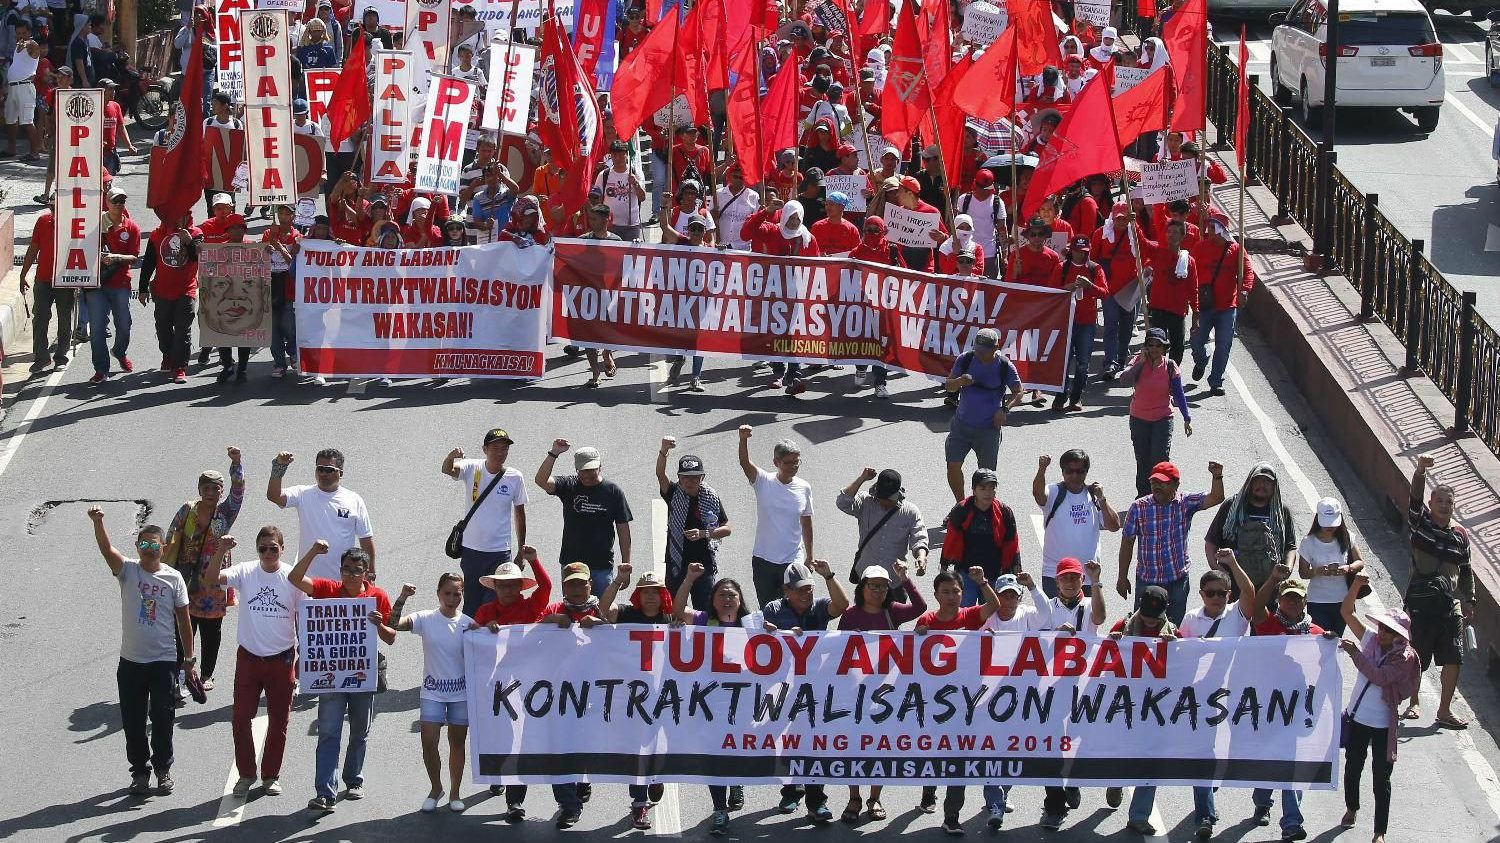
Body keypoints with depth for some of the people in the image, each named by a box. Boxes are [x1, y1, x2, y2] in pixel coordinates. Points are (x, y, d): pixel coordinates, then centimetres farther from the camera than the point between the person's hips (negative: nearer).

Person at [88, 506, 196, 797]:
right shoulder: (127, 571, -2)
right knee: (133, 721, 6)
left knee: (162, 719, 3)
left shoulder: (174, 578, -1)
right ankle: (140, 770, 19)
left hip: (164, 661, -1)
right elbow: (107, 549, -22)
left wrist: (189, 659, 5)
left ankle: (163, 769, 18)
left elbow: (183, 619, 5)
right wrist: (98, 522, -41)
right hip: (131, 660, 1)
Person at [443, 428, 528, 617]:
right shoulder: (472, 469, -5)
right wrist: (451, 457, -50)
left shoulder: (515, 478, -3)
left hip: (500, 553, -1)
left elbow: (519, 513, 8)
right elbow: (447, 470, -25)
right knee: (471, 605, 10)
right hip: (472, 551, 1)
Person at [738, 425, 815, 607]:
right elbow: (745, 463, -24)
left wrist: (810, 557, 16)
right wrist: (743, 440, -44)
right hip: (763, 560, 0)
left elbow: (806, 524, 11)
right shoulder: (764, 482, -6)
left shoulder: (804, 488, 1)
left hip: (793, 561, 0)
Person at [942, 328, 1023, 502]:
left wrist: (1005, 409, -18)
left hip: (989, 428, -2)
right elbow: (948, 385, 0)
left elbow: (1018, 392, 1)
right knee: (953, 466, -2)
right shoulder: (965, 359, -7)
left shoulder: (1005, 367, -12)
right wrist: (959, 382, -24)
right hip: (962, 424, 2)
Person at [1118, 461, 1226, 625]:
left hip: (1177, 580, 0)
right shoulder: (1138, 507, -5)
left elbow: (1215, 498, -15)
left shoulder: (1186, 503, -4)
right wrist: (1123, 577, 1)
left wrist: (1217, 477, -36)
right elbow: (1127, 543, 1)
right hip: (1146, 579, 0)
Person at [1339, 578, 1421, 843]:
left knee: (1381, 778, 0)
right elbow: (1346, 612, -3)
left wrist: (1355, 652, -29)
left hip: (1382, 724, -5)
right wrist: (1357, 585, -17)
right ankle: (1351, 808, 46)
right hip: (1357, 717, 5)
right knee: (1352, 767, 21)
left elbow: (1379, 677, -28)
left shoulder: (1405, 657, -15)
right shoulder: (1371, 640, -1)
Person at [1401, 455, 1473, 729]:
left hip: (1450, 603, 4)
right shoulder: (1420, 523, 2)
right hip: (1420, 600, -3)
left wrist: (1469, 601, 16)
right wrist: (1420, 472, -31)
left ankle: (1445, 710, 8)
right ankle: (1413, 704, 19)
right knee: (1416, 658, 0)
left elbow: (1465, 570, 20)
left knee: (1453, 659, -2)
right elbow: (1415, 498, -15)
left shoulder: (1460, 535, 12)